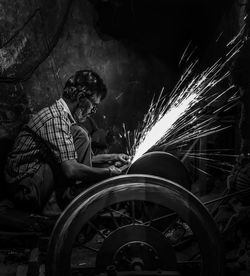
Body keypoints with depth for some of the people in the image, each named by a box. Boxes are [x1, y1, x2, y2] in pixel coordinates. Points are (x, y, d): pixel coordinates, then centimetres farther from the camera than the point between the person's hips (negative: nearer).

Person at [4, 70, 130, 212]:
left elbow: (79, 158, 20)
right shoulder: (56, 118, -20)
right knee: (79, 135, -18)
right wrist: (108, 172, -15)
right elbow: (71, 169, -28)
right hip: (26, 189, -10)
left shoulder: (62, 115, 12)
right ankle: (71, 197, -12)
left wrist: (110, 157, 15)